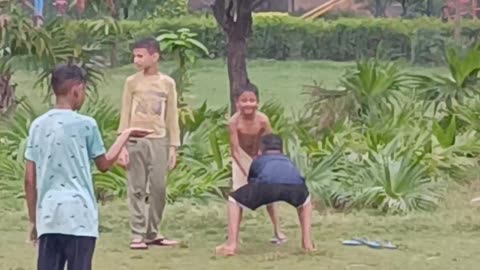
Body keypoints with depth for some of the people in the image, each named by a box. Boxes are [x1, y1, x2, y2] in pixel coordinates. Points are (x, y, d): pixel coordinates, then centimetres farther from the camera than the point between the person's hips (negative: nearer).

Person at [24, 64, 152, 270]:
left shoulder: (38, 125, 7)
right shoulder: (85, 124, -5)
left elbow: (30, 179, 8)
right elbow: (104, 164, 9)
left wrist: (33, 219, 16)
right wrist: (125, 135, 21)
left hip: (48, 215, 4)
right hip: (78, 215, -4)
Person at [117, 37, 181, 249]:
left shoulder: (167, 83, 5)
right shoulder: (132, 82, 2)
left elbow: (172, 118, 8)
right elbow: (125, 116, 2)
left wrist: (173, 146, 3)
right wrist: (122, 146, -5)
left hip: (158, 140, 1)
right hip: (136, 140, -1)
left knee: (159, 188, 1)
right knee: (137, 189, 0)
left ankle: (152, 232, 12)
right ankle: (138, 235, 2)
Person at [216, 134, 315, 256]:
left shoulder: (258, 161, 40)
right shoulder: (287, 161, 46)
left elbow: (251, 183, 57)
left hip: (268, 183, -2)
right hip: (295, 185, 2)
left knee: (234, 200, 24)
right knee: (304, 200, 39)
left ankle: (232, 244, 11)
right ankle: (307, 242, 25)